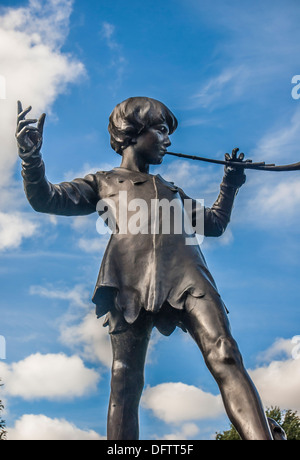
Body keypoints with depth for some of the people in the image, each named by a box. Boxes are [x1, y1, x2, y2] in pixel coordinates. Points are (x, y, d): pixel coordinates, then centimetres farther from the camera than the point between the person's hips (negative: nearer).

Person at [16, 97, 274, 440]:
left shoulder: (171, 190, 39)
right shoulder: (104, 183, 27)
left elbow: (214, 224, 47)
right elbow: (45, 199, 15)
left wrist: (230, 184, 39)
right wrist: (31, 154, -3)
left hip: (183, 273, 2)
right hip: (132, 281, -2)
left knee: (224, 356, -21)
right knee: (124, 385, -11)